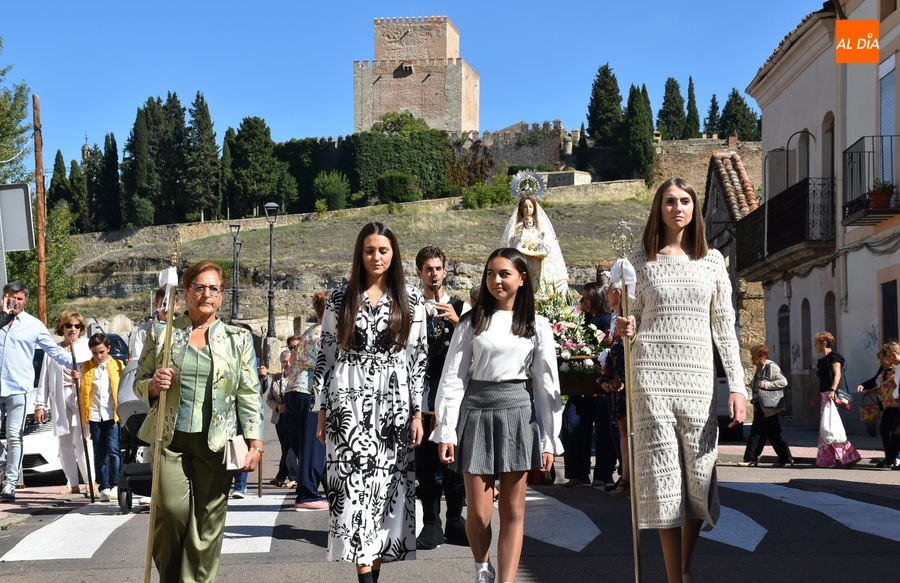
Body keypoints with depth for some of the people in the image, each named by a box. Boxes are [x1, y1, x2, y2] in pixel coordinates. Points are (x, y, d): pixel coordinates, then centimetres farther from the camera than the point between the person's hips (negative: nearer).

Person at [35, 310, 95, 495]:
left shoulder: (87, 348, 8)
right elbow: (44, 378, 12)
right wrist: (40, 404, 8)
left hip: (81, 398, -4)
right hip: (59, 399, 4)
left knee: (80, 439, -14)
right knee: (64, 443, 5)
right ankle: (72, 483, 11)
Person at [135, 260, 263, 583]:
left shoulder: (238, 339, 8)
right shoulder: (162, 333, 8)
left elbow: (249, 395, 6)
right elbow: (139, 383, 13)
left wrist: (255, 443, -2)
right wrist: (153, 385, -10)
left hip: (216, 442, 0)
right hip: (171, 439, 0)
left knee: (208, 521, -1)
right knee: (171, 511, -7)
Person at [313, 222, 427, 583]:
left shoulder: (411, 300, 6)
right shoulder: (340, 299, 6)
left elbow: (419, 358, 5)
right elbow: (326, 356, 6)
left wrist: (418, 413, -1)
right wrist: (322, 413, 3)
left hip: (394, 405, 1)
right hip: (350, 404, -1)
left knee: (387, 486, 0)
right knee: (356, 483, -10)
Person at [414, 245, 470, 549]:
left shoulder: (461, 308, 9)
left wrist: (456, 322, -16)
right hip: (422, 395, -1)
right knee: (426, 462, 0)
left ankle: (455, 522, 13)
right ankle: (431, 525, 6)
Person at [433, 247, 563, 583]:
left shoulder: (537, 327, 6)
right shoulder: (471, 323, 4)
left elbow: (546, 385, 5)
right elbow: (453, 378, 2)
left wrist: (549, 440, 1)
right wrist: (446, 431, -5)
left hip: (518, 415, 1)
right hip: (476, 413, 0)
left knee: (513, 510, 1)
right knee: (478, 512, -1)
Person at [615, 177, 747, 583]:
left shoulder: (712, 260, 10)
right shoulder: (641, 261, 7)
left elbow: (724, 326, 9)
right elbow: (634, 321, 12)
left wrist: (737, 385, 2)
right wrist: (624, 329, -13)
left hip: (698, 377, 2)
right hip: (652, 375, -1)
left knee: (700, 477, 1)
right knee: (663, 475, -4)